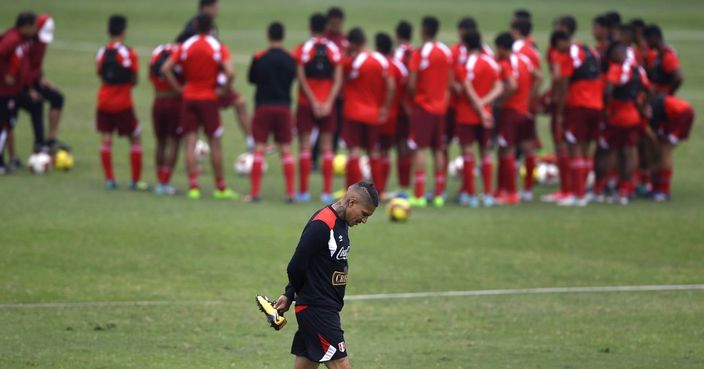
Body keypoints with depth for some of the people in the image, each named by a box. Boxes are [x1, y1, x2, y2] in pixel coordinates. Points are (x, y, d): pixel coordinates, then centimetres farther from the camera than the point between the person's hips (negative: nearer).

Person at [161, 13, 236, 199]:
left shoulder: (185, 46, 2)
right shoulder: (219, 48, -5)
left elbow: (166, 68, -5)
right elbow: (229, 72, -19)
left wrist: (179, 87, 0)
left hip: (188, 98, 2)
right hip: (209, 99, -2)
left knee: (190, 143, 1)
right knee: (215, 143, 6)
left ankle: (193, 186, -8)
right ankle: (221, 188, 11)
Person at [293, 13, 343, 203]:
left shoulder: (303, 49, -5)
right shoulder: (334, 50, 1)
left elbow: (301, 79, -10)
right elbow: (338, 81, -4)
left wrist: (313, 102, -8)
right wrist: (328, 103, -6)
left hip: (306, 102, -2)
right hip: (327, 104, 2)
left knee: (304, 146, 3)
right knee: (327, 148, 5)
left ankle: (303, 191, 1)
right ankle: (327, 192, 3)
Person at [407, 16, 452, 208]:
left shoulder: (419, 53, -13)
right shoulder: (447, 52, 5)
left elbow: (412, 84, -15)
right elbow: (450, 81, 8)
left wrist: (412, 97, 3)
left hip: (423, 106, -5)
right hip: (441, 106, 5)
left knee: (419, 149, -4)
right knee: (438, 150, 10)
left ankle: (419, 195, -10)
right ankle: (439, 194, 10)